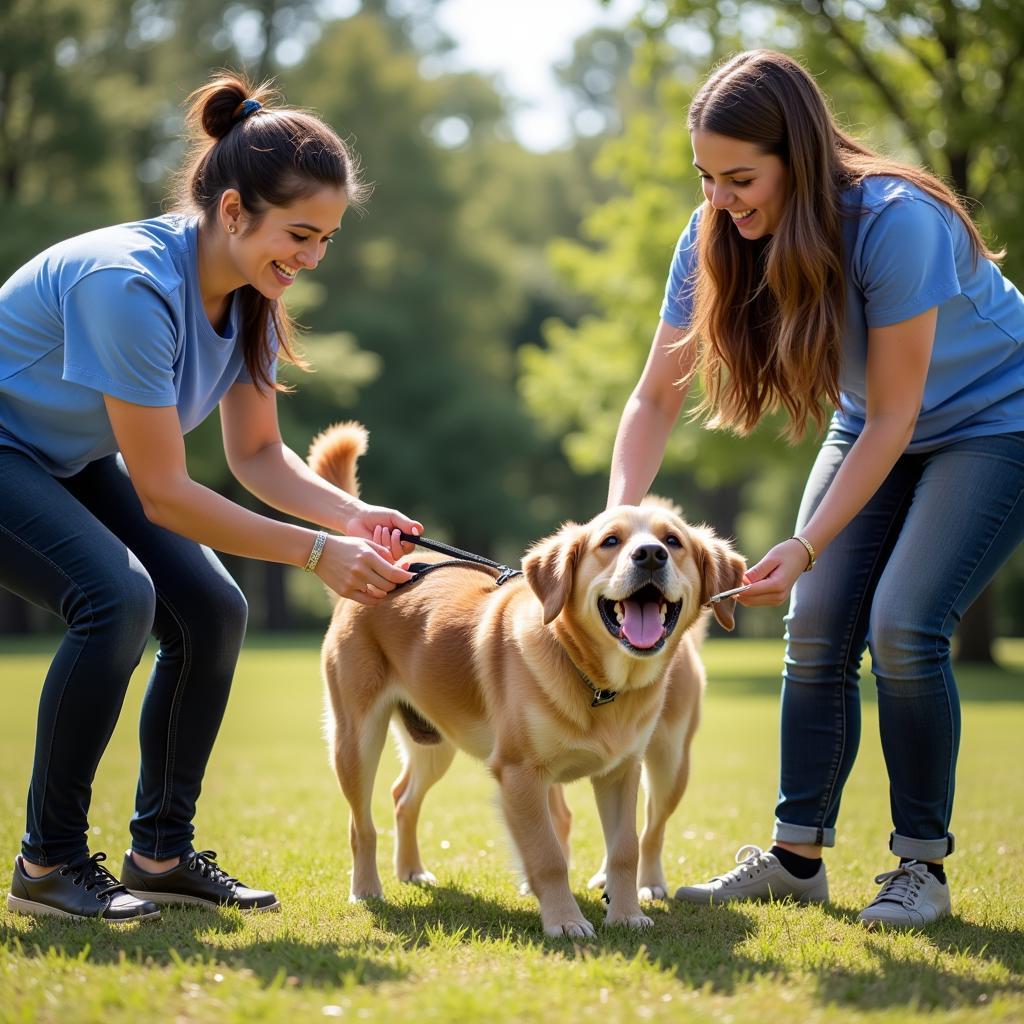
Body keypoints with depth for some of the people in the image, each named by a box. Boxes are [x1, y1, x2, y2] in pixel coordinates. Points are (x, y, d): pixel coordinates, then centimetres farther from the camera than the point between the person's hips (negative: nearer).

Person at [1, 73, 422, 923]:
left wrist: (351, 516, -18)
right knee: (119, 596, -28)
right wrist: (316, 552, -27)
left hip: (71, 462, 9)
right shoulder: (133, 285, -34)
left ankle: (162, 854, 8)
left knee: (212, 612, -4)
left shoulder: (250, 295, -9)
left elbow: (258, 453, 1)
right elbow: (163, 495, -29)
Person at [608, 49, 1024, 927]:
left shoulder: (895, 222, -34)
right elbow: (654, 399, -12)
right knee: (817, 629, -4)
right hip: (873, 426, 6)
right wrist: (619, 520, -28)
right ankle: (797, 856, 8)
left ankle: (922, 866, -4)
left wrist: (807, 545, -33)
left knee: (902, 626, -18)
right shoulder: (716, 238, -16)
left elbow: (893, 417, -28)